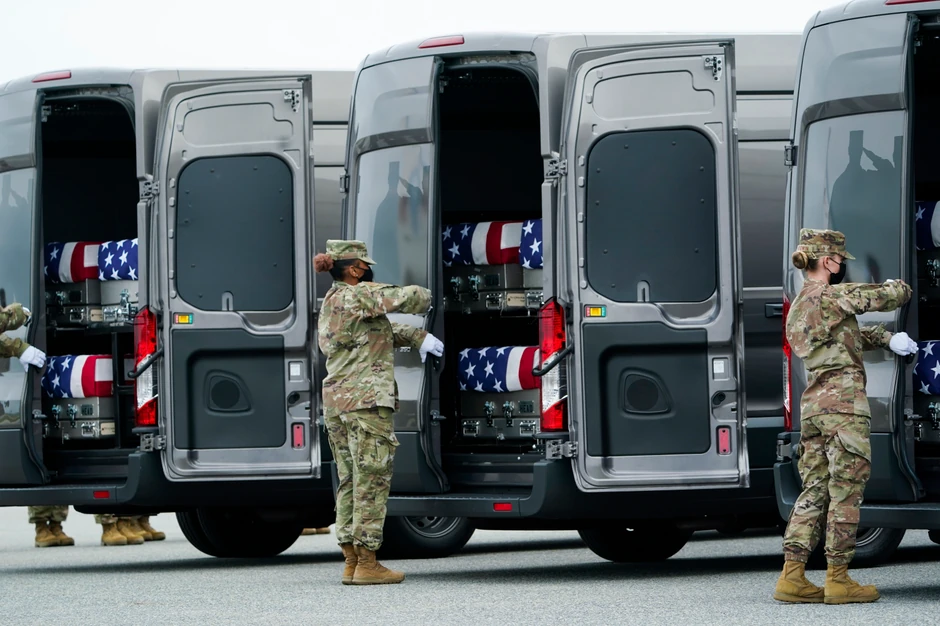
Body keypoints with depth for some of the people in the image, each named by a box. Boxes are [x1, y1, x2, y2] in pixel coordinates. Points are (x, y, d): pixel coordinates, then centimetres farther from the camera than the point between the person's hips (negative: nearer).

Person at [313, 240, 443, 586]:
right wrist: (425, 299, 11)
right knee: (372, 481, -6)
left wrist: (417, 336, 12)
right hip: (367, 399, -9)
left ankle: (351, 562, 12)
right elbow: (407, 298, -12)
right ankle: (367, 564, -7)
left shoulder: (330, 304, 19)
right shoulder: (359, 295, -10)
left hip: (335, 401, 9)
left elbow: (383, 329, 23)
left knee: (350, 482, 12)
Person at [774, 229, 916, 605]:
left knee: (814, 490, 8)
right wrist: (899, 288, 19)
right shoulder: (834, 296, -8)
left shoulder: (798, 307, 19)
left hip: (812, 405, 9)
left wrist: (887, 339, 10)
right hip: (843, 404, -9)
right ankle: (838, 580, -3)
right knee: (846, 491, -4)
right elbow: (888, 297, -4)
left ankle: (792, 576, 3)